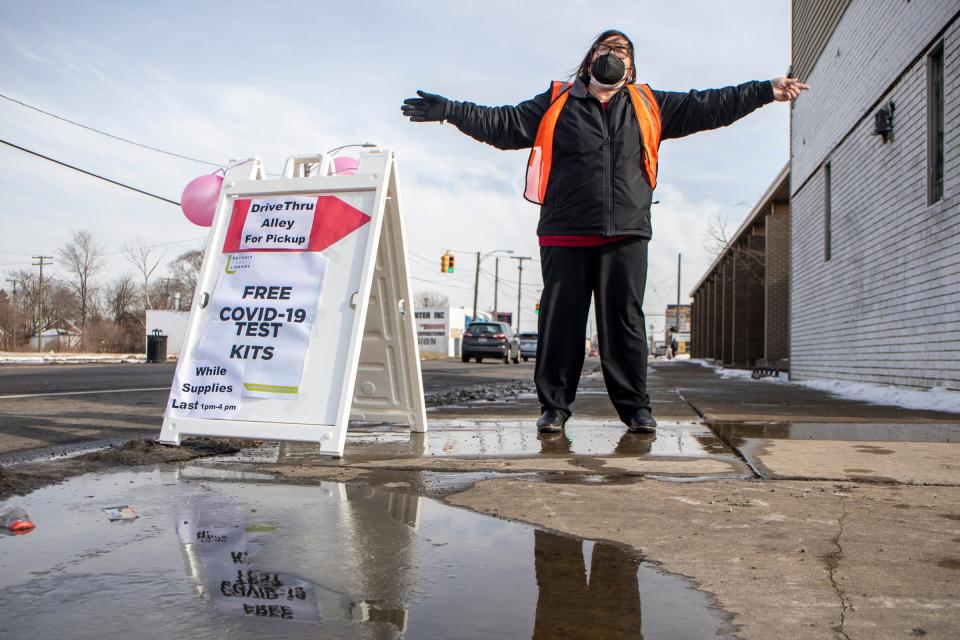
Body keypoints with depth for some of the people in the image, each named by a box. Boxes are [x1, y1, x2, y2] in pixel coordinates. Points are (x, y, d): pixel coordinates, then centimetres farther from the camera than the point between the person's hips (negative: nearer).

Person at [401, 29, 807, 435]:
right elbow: (503, 123, 9)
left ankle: (636, 408, 8)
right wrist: (448, 110, 0)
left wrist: (765, 91, 13)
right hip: (565, 234, -1)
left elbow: (705, 107, 18)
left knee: (625, 322, -1)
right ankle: (554, 406, 10)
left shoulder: (649, 106, 19)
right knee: (560, 321, 0)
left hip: (626, 234, 1)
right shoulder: (556, 103, 14)